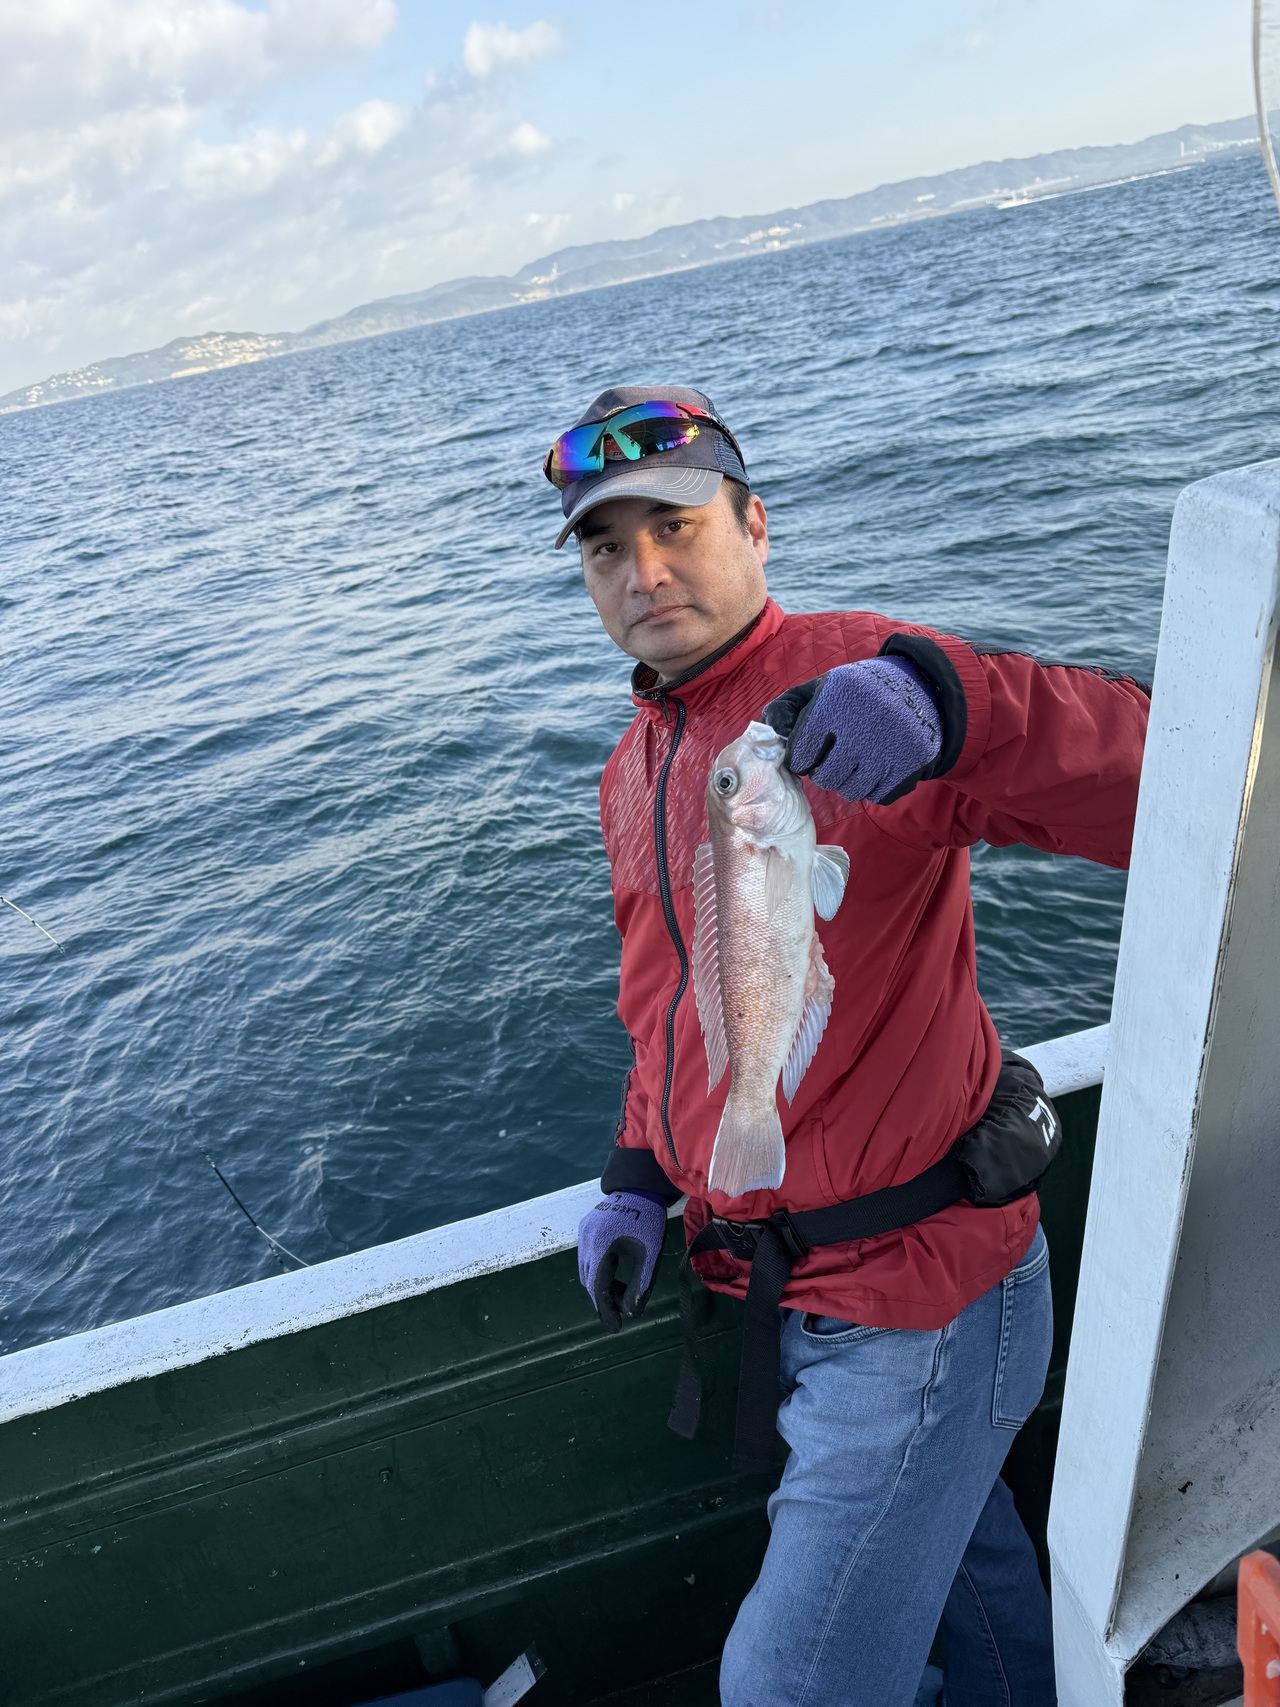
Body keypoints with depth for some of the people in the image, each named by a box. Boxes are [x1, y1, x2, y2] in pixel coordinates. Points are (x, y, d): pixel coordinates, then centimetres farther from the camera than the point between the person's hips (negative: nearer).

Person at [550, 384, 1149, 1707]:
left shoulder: (854, 683, -19)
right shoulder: (634, 776, 7)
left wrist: (947, 702, -47)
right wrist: (636, 1181, 6)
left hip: (915, 1306, -7)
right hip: (796, 1292, 7)